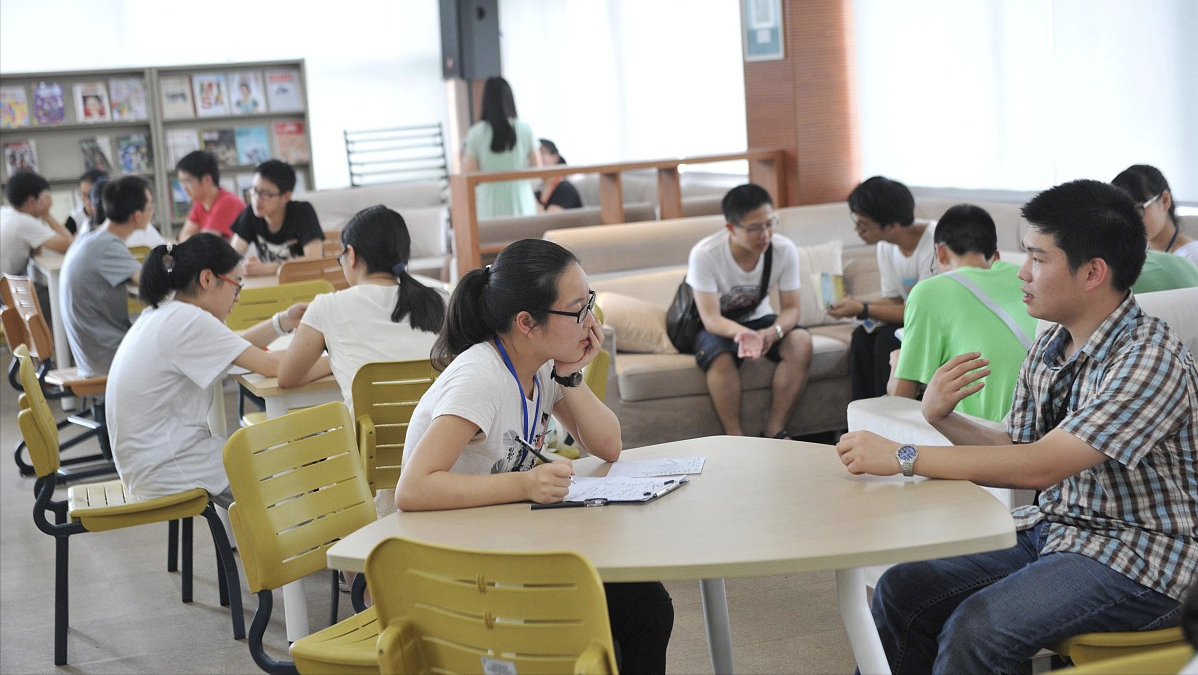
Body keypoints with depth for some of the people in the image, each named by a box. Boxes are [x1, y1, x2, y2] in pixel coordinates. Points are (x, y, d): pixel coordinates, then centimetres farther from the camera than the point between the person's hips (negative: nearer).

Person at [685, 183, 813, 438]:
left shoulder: (784, 250, -17)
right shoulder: (705, 254, -26)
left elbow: (791, 309, -12)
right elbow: (711, 319, -26)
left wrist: (773, 332, -36)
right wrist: (743, 334, -48)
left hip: (759, 319, 3)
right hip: (717, 326, -3)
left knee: (801, 341, -26)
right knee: (720, 357, -36)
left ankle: (775, 430, -17)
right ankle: (735, 437, -21)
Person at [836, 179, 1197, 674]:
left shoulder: (1150, 358, -22)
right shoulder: (1050, 348, 2)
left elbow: (1039, 466, -28)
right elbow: (1014, 450, 10)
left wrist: (903, 457, -25)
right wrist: (941, 418, -9)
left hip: (1134, 559, -8)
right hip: (1051, 528, 8)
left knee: (975, 630, -26)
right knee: (901, 591, -4)